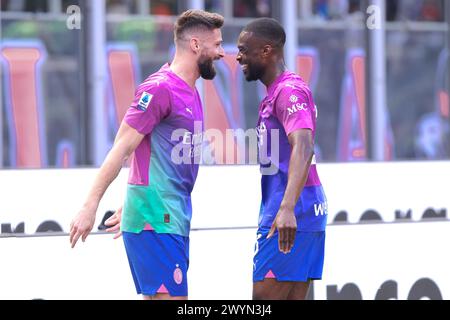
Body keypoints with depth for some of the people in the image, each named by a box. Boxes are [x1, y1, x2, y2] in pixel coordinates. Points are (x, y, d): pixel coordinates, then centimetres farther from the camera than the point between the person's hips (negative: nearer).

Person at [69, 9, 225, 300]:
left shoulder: (190, 93, 17)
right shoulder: (160, 88, -11)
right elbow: (122, 148, -15)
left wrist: (131, 209, 26)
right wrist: (90, 207, -19)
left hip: (173, 218, 9)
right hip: (155, 219, -9)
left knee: (155, 298, 8)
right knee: (172, 297, -12)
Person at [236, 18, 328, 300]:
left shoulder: (289, 90, -13)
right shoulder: (276, 92, 19)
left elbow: (303, 147, -29)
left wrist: (287, 208, -40)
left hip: (289, 217, -10)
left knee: (265, 297, -10)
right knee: (293, 298, 8)